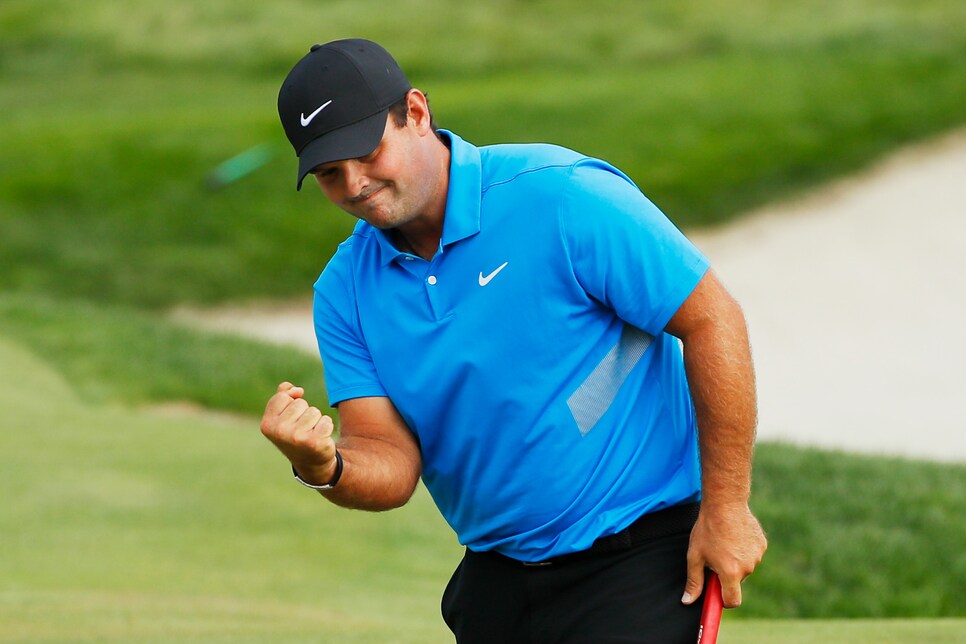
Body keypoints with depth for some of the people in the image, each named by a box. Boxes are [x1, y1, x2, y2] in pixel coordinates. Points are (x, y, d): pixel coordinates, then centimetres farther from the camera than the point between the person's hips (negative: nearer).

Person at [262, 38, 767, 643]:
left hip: (641, 553, -6)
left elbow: (712, 321, -14)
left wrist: (726, 507, -13)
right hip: (496, 569, 6)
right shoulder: (345, 292, 1)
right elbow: (393, 464, -3)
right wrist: (323, 467, -27)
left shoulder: (563, 196, -17)